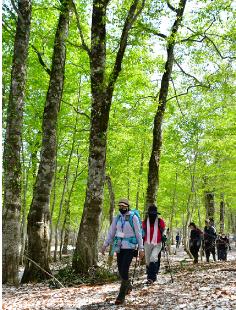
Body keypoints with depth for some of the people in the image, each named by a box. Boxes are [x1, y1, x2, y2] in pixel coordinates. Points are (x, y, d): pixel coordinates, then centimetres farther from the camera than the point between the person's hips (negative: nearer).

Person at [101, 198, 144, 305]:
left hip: (130, 248, -5)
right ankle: (128, 286, 38)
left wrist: (141, 249, -8)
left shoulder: (133, 218, -7)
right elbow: (111, 233, 12)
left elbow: (138, 234, -6)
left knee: (124, 270, -12)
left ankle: (121, 296, -1)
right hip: (119, 248, 5)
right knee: (121, 270, 10)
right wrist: (105, 245, 4)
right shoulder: (117, 218, 8)